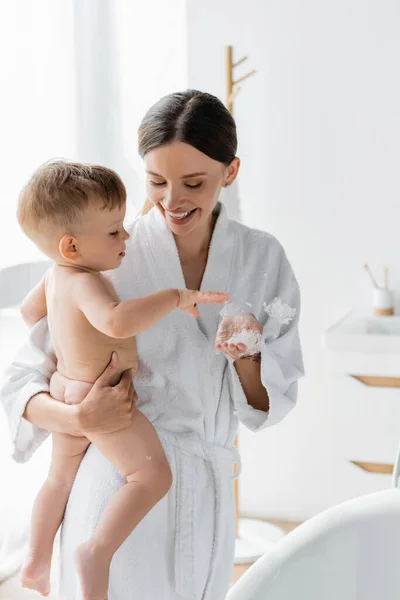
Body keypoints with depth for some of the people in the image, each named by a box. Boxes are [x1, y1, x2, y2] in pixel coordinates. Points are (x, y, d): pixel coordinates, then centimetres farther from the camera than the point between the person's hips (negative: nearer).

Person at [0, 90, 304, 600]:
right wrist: (78, 418, -26)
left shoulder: (263, 259, -4)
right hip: (119, 484, -3)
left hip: (206, 495, 3)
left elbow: (270, 404, 1)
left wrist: (247, 354, -20)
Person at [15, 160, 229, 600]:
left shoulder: (56, 274, -1)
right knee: (153, 475, -14)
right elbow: (117, 321, -51)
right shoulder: (86, 283, -30)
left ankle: (36, 563, 39)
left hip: (65, 391, 10)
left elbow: (29, 311, 18)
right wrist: (176, 296, -43)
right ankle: (97, 552, -25)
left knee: (60, 477, 25)